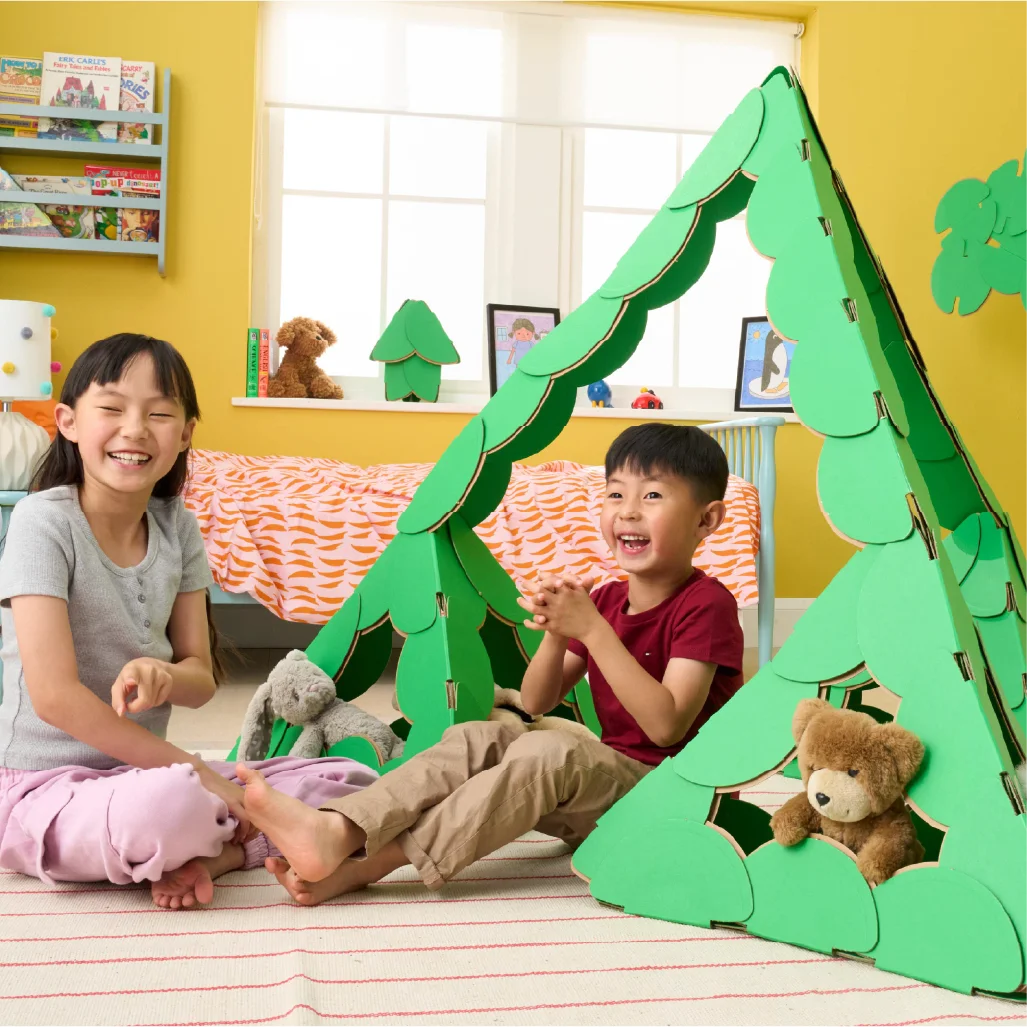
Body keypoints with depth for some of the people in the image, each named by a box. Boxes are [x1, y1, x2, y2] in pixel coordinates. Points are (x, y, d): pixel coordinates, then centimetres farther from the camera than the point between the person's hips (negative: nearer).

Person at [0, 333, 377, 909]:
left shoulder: (176, 526, 4)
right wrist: (193, 771, -18)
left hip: (140, 770, 7)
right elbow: (55, 696, -20)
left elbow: (201, 679, 5)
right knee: (173, 805, -40)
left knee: (351, 782, -3)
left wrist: (161, 674, -21)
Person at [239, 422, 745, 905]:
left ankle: (362, 865, -38)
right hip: (606, 782, 7)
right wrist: (556, 634, -12)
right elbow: (536, 702, 9)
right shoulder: (605, 598, 14)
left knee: (549, 751, -33)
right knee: (478, 738, -13)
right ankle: (336, 830, -33)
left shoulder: (706, 605, -11)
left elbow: (665, 726, -23)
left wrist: (592, 629, -24)